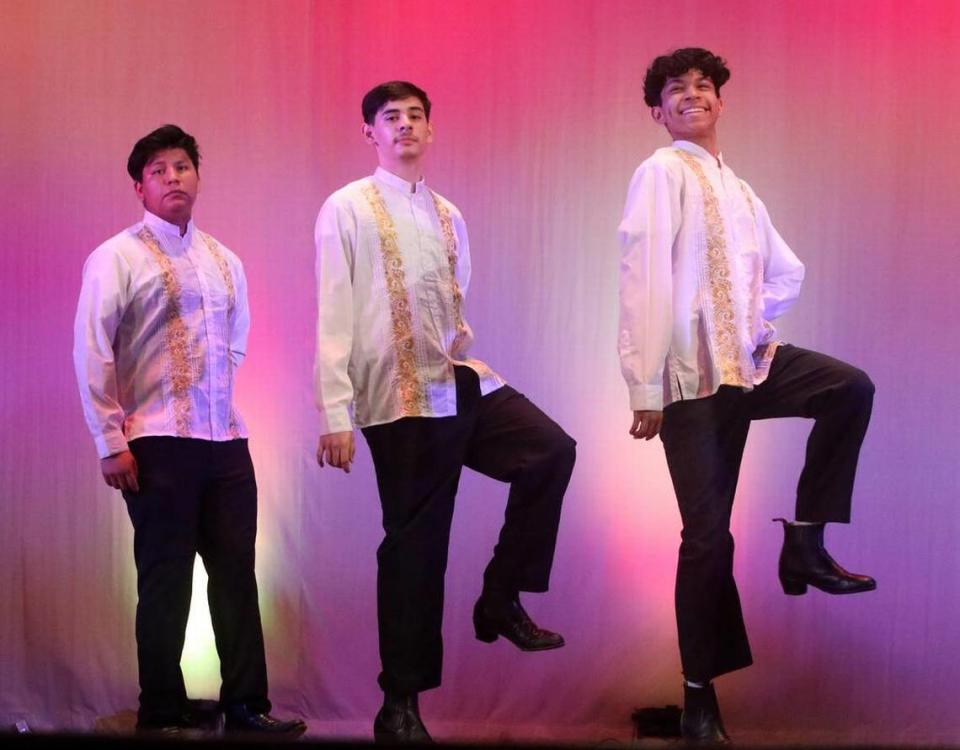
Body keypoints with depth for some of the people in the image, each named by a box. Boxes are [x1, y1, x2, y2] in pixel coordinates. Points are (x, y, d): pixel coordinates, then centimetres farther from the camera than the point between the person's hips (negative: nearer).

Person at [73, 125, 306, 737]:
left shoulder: (225, 261, 13)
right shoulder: (117, 259, -4)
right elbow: (92, 352, -8)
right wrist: (111, 443, -11)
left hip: (227, 439, 5)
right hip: (158, 444, -5)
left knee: (237, 573, 6)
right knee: (166, 581, 2)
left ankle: (246, 704, 16)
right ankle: (163, 714, 14)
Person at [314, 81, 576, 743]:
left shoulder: (448, 215, 14)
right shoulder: (348, 210, -2)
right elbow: (335, 317, -7)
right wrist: (336, 414, -13)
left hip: (463, 385, 5)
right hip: (402, 399, -5)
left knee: (551, 450, -12)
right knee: (415, 545, -1)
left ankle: (502, 599, 6)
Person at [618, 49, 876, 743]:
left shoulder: (740, 191, 16)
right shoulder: (662, 173, -5)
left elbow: (786, 270, 29)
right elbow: (644, 281, -13)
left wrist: (758, 322, 10)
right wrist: (646, 389, -18)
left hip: (750, 362, 6)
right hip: (693, 375, -6)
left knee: (851, 387, -18)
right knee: (708, 533, -4)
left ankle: (805, 543, -5)